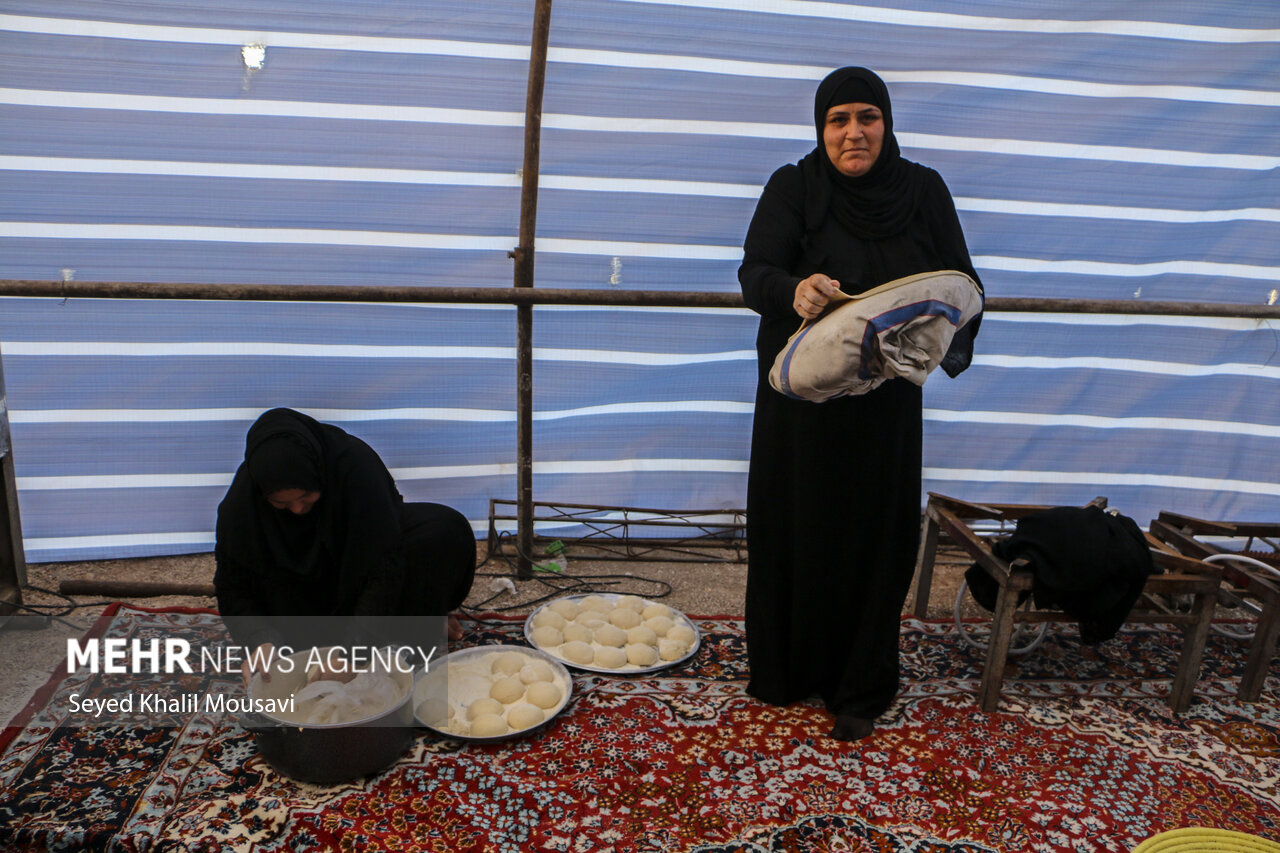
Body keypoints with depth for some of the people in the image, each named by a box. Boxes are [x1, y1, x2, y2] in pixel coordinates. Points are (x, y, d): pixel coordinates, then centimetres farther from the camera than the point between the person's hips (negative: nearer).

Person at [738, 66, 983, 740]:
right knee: (793, 530, 7)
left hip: (885, 399, 2)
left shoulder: (924, 190, 3)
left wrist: (951, 333, -23)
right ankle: (783, 673, 29)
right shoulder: (792, 187, -3)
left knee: (875, 536, 7)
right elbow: (754, 272, -15)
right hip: (800, 397, -1)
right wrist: (794, 290, -38)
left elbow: (960, 279, 0)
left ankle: (859, 689, 25)